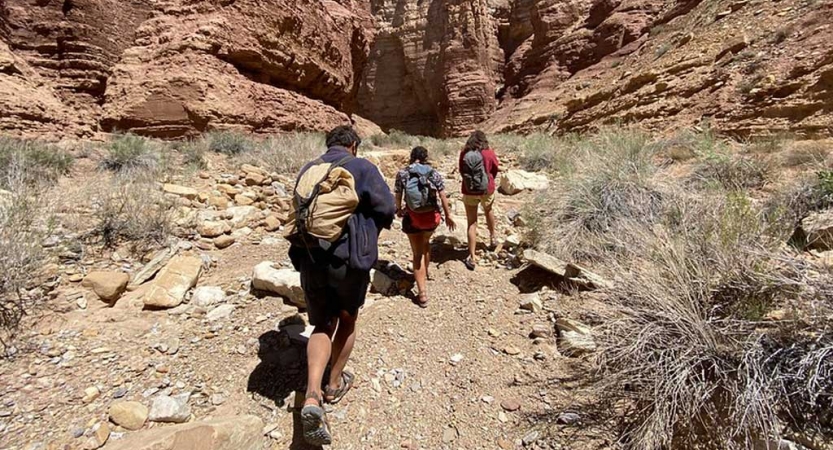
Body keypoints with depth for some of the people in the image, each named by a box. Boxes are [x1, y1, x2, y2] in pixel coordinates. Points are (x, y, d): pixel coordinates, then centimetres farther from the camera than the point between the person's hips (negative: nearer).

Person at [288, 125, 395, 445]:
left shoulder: (307, 170, 9)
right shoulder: (362, 168, -5)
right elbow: (387, 208, -8)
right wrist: (369, 230, 12)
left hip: (311, 259, 3)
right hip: (351, 257, -3)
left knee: (324, 325, 16)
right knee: (347, 320, 21)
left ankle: (312, 396, -2)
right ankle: (335, 384, 35)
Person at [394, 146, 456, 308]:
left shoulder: (402, 174, -3)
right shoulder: (434, 173, -2)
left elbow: (398, 196, 0)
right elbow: (443, 197, -3)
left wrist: (399, 209, 19)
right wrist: (448, 216, 7)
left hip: (412, 217, -1)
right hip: (431, 216, 2)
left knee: (417, 253, 8)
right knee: (426, 242, 31)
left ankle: (422, 294, 6)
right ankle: (425, 273, 51)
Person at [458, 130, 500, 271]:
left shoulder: (464, 153, -4)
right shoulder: (489, 153, -7)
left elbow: (461, 170, 6)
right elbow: (496, 169, 6)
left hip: (469, 191, 0)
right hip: (486, 189, 0)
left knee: (472, 223, 5)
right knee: (489, 210, 31)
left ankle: (472, 257, 3)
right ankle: (492, 237, 49)